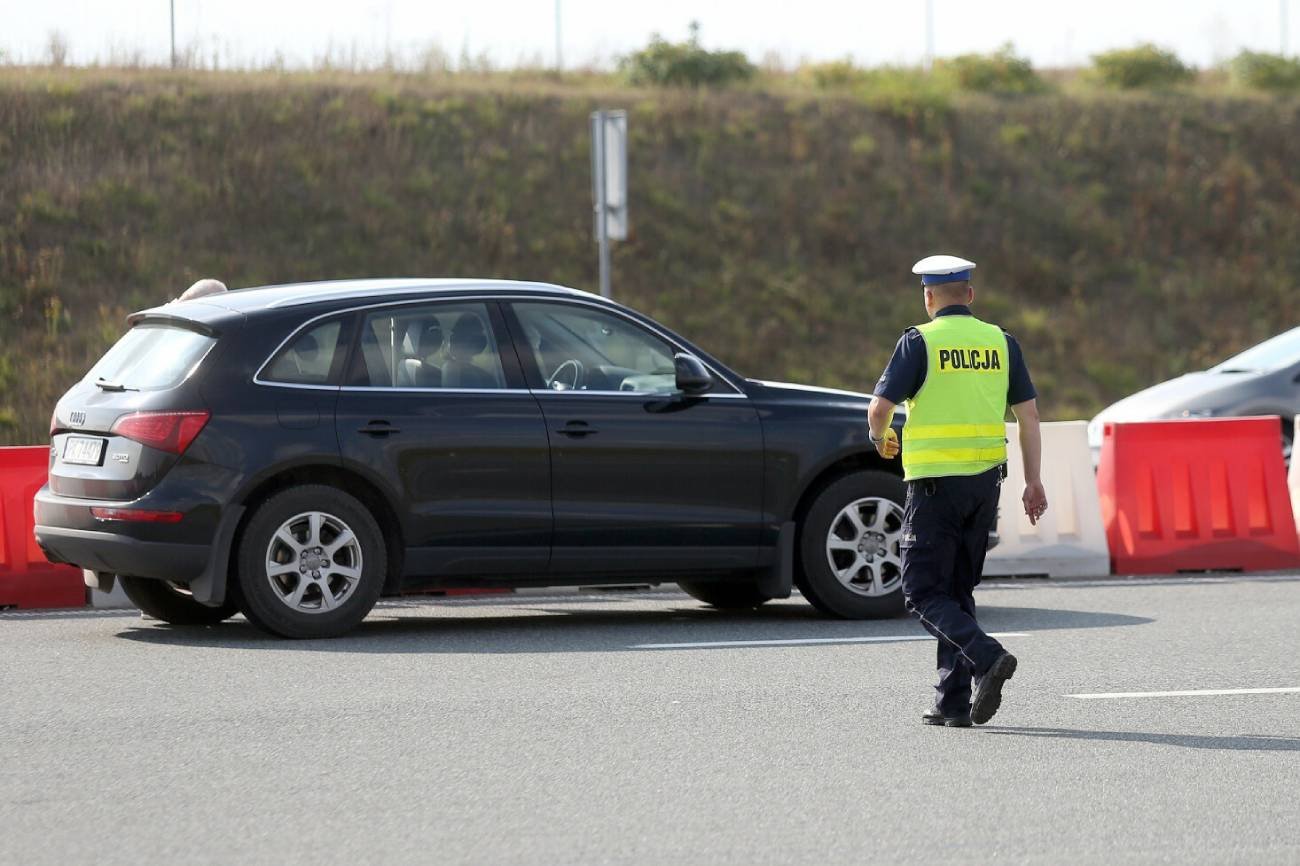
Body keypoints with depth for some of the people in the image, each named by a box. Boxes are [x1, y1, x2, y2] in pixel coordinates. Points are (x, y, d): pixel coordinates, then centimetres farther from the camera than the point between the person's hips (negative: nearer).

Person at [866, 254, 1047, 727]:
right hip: (985, 480, 5)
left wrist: (881, 439, 13)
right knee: (959, 589, 14)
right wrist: (1033, 482, 8)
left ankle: (987, 658, -22)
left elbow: (879, 409, -10)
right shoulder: (1001, 342, 8)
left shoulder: (919, 341, -6)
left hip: (935, 482, -5)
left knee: (924, 591, 1)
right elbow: (1028, 413, 4)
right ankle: (952, 702, 10)